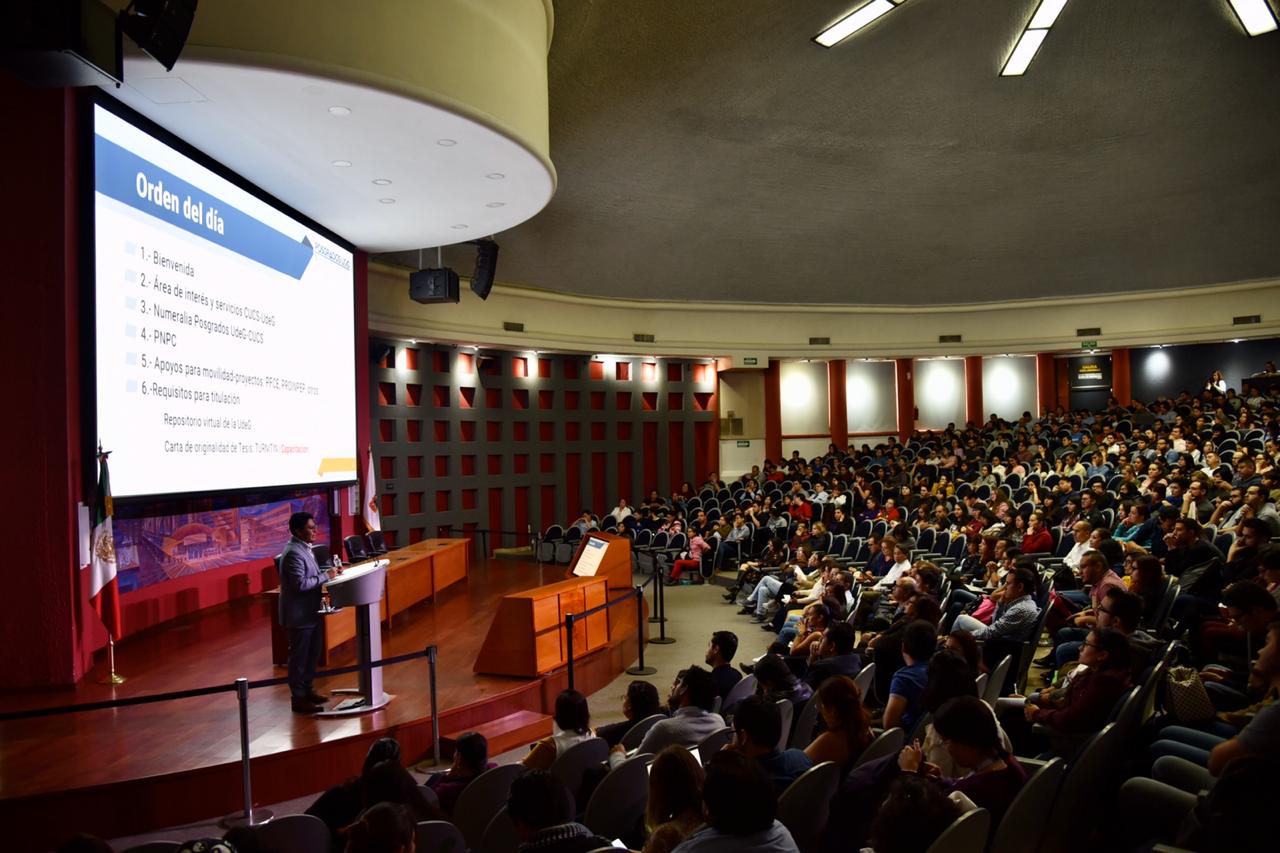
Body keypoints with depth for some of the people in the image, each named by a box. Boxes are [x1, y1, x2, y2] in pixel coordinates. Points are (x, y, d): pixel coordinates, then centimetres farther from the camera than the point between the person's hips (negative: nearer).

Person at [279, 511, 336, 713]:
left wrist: (325, 572, 5)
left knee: (313, 653, 18)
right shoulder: (293, 553, -21)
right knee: (299, 657, 1)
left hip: (309, 612, 10)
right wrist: (326, 576, -20)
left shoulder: (304, 548, 11)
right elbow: (300, 583, -27)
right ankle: (298, 699, 11)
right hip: (299, 615, -10)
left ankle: (308, 690, 31)